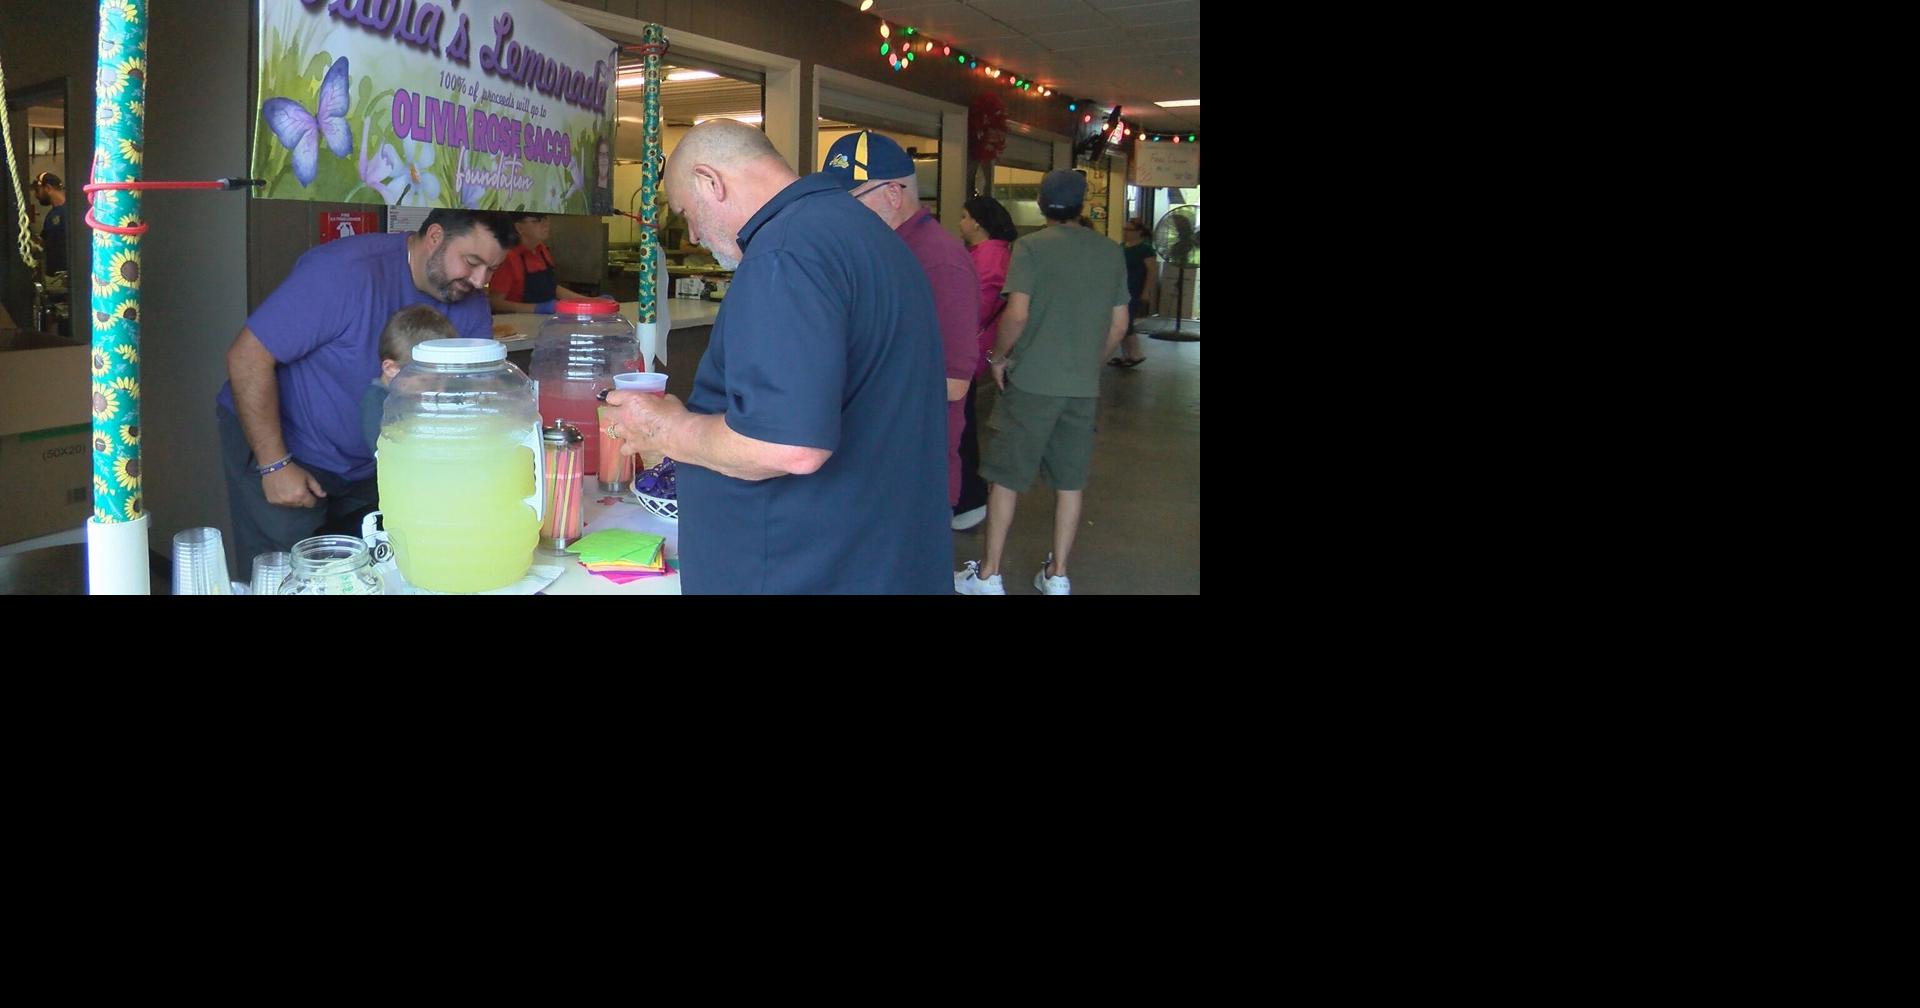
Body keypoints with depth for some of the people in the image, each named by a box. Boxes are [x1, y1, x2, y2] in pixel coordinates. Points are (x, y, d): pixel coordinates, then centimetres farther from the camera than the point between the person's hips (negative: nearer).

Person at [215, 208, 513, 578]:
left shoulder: (470, 304, -7)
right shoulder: (345, 271, -26)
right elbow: (247, 357, -24)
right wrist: (275, 465, -23)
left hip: (369, 468, 6)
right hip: (273, 444, -6)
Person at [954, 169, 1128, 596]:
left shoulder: (1031, 246, -8)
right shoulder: (1111, 253, 6)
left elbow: (1016, 313, -15)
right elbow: (1119, 324, 9)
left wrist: (999, 357, 0)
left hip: (1031, 381, -4)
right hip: (1084, 386, 4)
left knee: (1005, 477, 4)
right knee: (1070, 480, 11)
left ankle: (988, 576, 10)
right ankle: (1057, 576, 18)